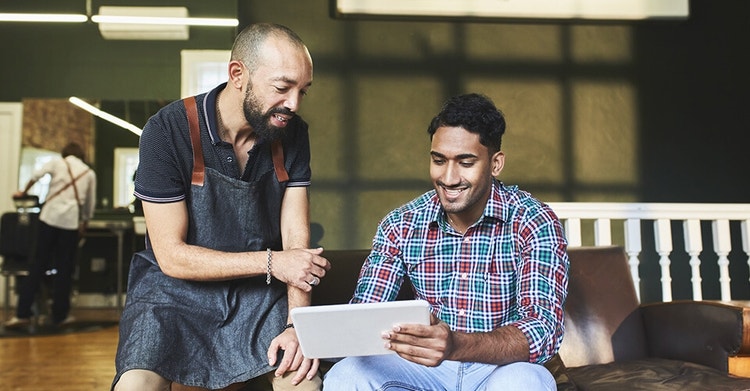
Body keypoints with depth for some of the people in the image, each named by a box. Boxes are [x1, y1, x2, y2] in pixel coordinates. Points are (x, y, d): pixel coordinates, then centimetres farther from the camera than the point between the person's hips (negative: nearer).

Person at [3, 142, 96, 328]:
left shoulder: (57, 162, 11)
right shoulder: (89, 173, 14)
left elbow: (36, 175, -7)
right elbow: (90, 205, 18)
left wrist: (23, 192, 9)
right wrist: (84, 225, 32)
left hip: (49, 217, 0)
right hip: (70, 222, 0)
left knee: (37, 265, 4)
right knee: (64, 270, 8)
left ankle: (23, 314, 1)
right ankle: (60, 315, 11)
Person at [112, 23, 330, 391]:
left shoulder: (292, 134, -3)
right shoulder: (168, 130, -16)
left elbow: (296, 239, -6)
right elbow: (172, 257, -16)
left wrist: (297, 326, -20)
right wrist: (270, 262, -19)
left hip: (258, 292, 2)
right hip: (176, 290, -2)